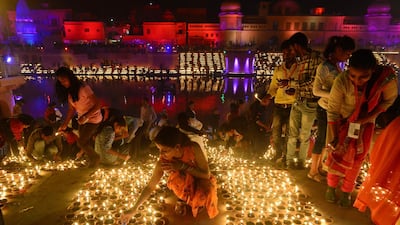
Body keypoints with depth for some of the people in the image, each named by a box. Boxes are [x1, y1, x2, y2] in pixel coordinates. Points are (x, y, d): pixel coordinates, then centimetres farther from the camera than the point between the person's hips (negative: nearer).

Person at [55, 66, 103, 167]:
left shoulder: (83, 88, -22)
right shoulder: (69, 92, 3)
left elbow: (98, 104, -23)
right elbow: (71, 109, 6)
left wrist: (86, 116, -27)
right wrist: (65, 124, -1)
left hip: (93, 119, -7)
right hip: (83, 120, 7)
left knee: (81, 142, -9)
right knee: (86, 143, 10)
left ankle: (95, 158, 14)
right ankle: (92, 162, 27)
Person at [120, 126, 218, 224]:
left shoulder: (193, 148, -32)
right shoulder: (163, 161, -25)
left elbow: (206, 175, -26)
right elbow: (150, 186, -15)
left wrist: (182, 166, -36)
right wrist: (133, 209, -18)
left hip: (200, 180, -1)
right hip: (183, 184, 1)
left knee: (207, 191, -35)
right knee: (176, 176, -34)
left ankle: (197, 200, 3)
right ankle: (183, 197, 0)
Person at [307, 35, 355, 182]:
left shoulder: (338, 66, 5)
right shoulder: (324, 67, -18)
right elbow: (316, 90, -22)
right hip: (325, 109, -7)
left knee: (328, 138, 17)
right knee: (321, 139, 4)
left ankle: (320, 165, 35)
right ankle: (313, 171, 21)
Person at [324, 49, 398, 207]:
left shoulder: (387, 77, -30)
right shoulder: (341, 82, -33)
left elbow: (389, 99, -8)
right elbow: (332, 112, -24)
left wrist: (370, 116, -19)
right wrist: (334, 138, -25)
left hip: (365, 124, 2)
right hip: (342, 122, -1)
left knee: (356, 159, 10)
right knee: (337, 154, 5)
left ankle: (346, 192, 29)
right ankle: (331, 187, 28)